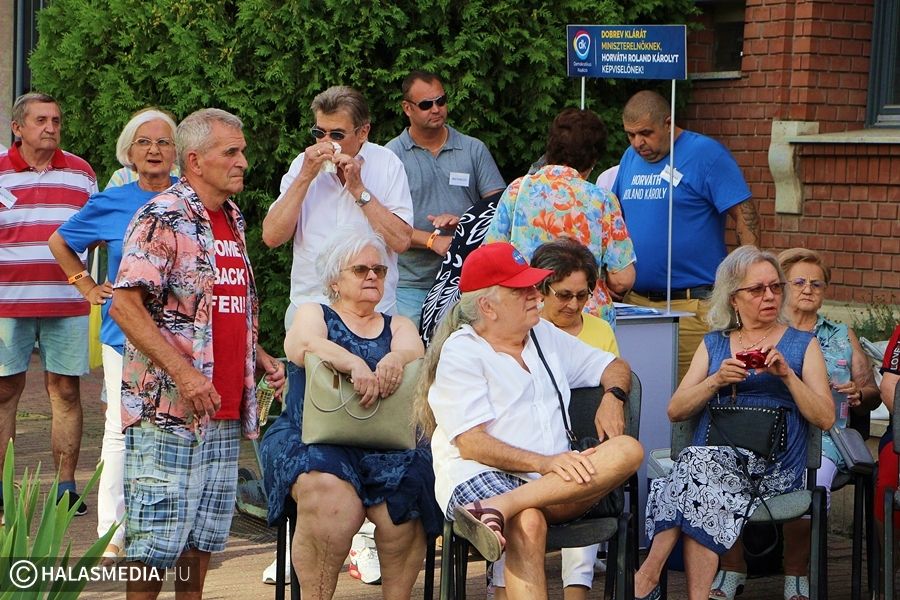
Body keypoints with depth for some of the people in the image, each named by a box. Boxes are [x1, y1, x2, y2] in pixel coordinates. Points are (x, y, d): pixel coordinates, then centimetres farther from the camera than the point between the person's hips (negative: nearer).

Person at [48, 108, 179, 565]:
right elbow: (59, 242, 19)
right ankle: (112, 535, 6)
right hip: (125, 334, -1)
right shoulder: (111, 204, 3)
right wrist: (87, 287, 11)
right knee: (121, 432, 0)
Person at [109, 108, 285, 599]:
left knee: (206, 533, 13)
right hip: (167, 410, -8)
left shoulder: (232, 219, 15)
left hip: (226, 411, 8)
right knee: (157, 537, -3)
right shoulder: (162, 218, -12)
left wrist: (260, 359, 9)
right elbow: (125, 305, -19)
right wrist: (183, 374, -24)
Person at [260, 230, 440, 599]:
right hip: (314, 439, -2)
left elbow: (413, 350, 1)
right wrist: (355, 364, -28)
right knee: (330, 497, -34)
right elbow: (305, 345, -7)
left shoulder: (398, 327, 25)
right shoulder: (313, 315, 17)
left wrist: (394, 360, -25)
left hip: (386, 442, 2)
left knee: (402, 503, -30)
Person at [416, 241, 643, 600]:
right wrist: (544, 462, -23)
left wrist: (612, 396, 5)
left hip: (554, 481, 6)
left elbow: (615, 367, 31)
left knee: (628, 450, -24)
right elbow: (471, 443, -10)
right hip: (479, 477, -6)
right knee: (528, 523, -40)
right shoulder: (461, 352, 1)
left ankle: (500, 507, -38)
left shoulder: (545, 335, 22)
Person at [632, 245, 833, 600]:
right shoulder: (714, 344, 23)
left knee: (699, 465, -34)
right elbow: (675, 411, 14)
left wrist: (787, 374, -6)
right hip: (711, 454, 2)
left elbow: (826, 418, 7)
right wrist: (717, 380, -3)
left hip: (772, 465, -2)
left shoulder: (801, 344, 17)